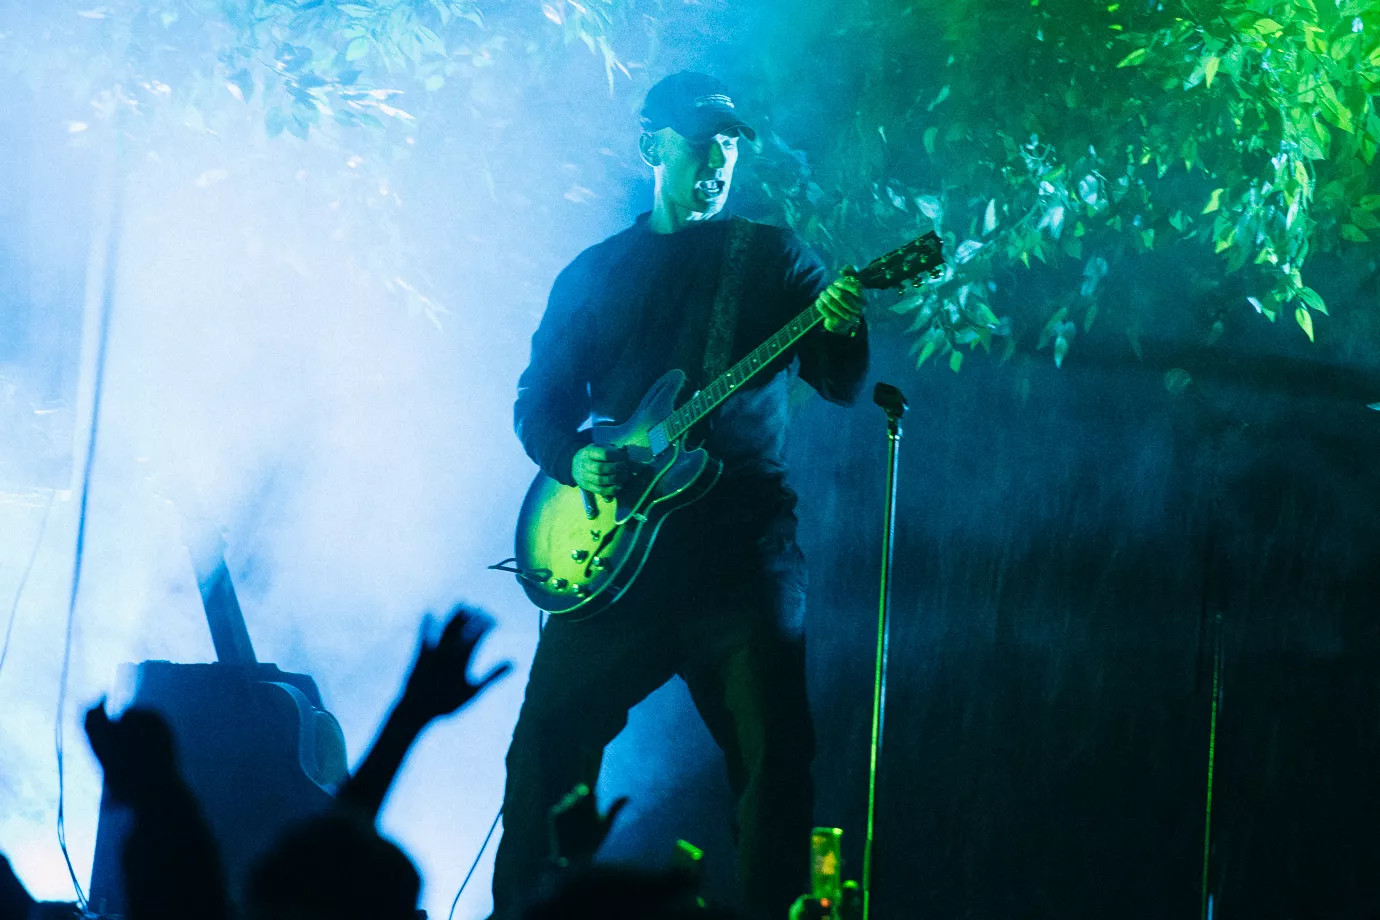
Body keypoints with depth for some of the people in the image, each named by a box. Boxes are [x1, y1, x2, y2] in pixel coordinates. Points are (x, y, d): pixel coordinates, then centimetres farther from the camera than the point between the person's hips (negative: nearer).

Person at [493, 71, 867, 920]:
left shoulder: (773, 258, 9)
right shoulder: (596, 272, 14)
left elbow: (843, 387, 0)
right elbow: (539, 400, 13)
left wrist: (844, 331, -22)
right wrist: (574, 458, -8)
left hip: (742, 543, -1)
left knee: (773, 751, -8)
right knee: (549, 737, -1)